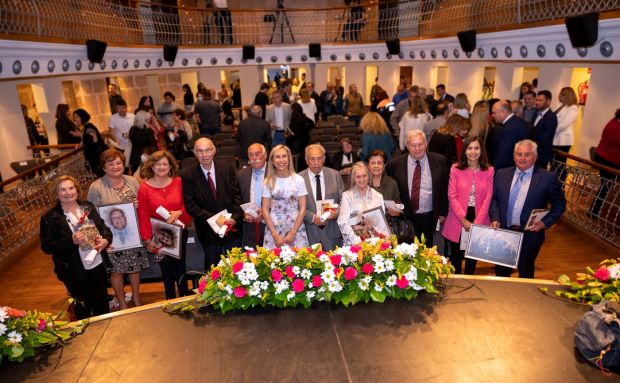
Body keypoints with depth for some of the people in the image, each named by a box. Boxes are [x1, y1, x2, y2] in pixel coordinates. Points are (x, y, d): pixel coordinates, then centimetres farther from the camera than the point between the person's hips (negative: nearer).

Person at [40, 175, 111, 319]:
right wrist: (71, 241, -27)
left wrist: (106, 239, -16)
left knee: (102, 302, 21)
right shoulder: (49, 218, -12)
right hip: (74, 271, -3)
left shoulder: (88, 207, -1)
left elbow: (103, 226, 6)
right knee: (82, 307, 17)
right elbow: (46, 247, -12)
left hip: (98, 264, 4)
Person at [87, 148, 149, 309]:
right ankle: (122, 303, 31)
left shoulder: (132, 181, 2)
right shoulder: (96, 188, -10)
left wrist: (139, 205, -12)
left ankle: (136, 296, 38)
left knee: (135, 266, 15)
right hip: (112, 237, -3)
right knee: (116, 270, 9)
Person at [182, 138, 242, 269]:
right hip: (208, 231, -1)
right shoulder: (188, 176, -9)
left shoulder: (227, 168, -4)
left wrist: (235, 217, -15)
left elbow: (237, 195, -2)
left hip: (232, 226, 1)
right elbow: (191, 206, -9)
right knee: (212, 267, 13)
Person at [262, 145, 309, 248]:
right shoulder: (268, 182, 2)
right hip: (273, 229, 1)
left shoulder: (298, 180, -1)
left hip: (296, 229, 0)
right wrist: (275, 235, -8)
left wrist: (292, 233, -9)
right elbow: (265, 210, 1)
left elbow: (302, 209, -1)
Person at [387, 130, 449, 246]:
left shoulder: (439, 161, -3)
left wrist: (443, 213, 4)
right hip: (406, 218, -1)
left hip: (429, 217, 1)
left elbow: (444, 188, 4)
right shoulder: (396, 164, -6)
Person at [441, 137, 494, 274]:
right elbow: (452, 196, -7)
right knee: (456, 256, 10)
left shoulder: (489, 170, -2)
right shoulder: (455, 169, -5)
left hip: (479, 221, 1)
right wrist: (463, 220, -12)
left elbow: (488, 198, -3)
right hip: (458, 221, -1)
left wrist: (477, 222, -11)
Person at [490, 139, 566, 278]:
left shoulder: (548, 178, -6)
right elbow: (493, 198, 6)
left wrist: (545, 222, -12)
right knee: (501, 272, 18)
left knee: (525, 274, 16)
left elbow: (559, 203, 0)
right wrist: (495, 218, -8)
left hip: (530, 235, -2)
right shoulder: (502, 174, 3)